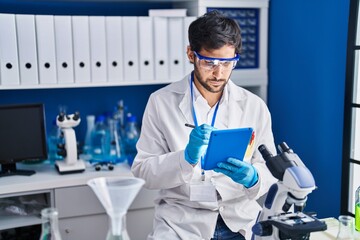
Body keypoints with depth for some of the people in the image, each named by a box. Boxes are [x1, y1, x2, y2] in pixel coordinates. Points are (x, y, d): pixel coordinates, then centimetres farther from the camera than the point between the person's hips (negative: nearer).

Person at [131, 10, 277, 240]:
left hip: (240, 219, 4)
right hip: (181, 219, -4)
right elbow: (143, 171, -5)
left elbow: (270, 171, 5)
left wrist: (252, 178, -18)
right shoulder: (161, 102, -3)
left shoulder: (255, 106, 1)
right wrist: (187, 157, -22)